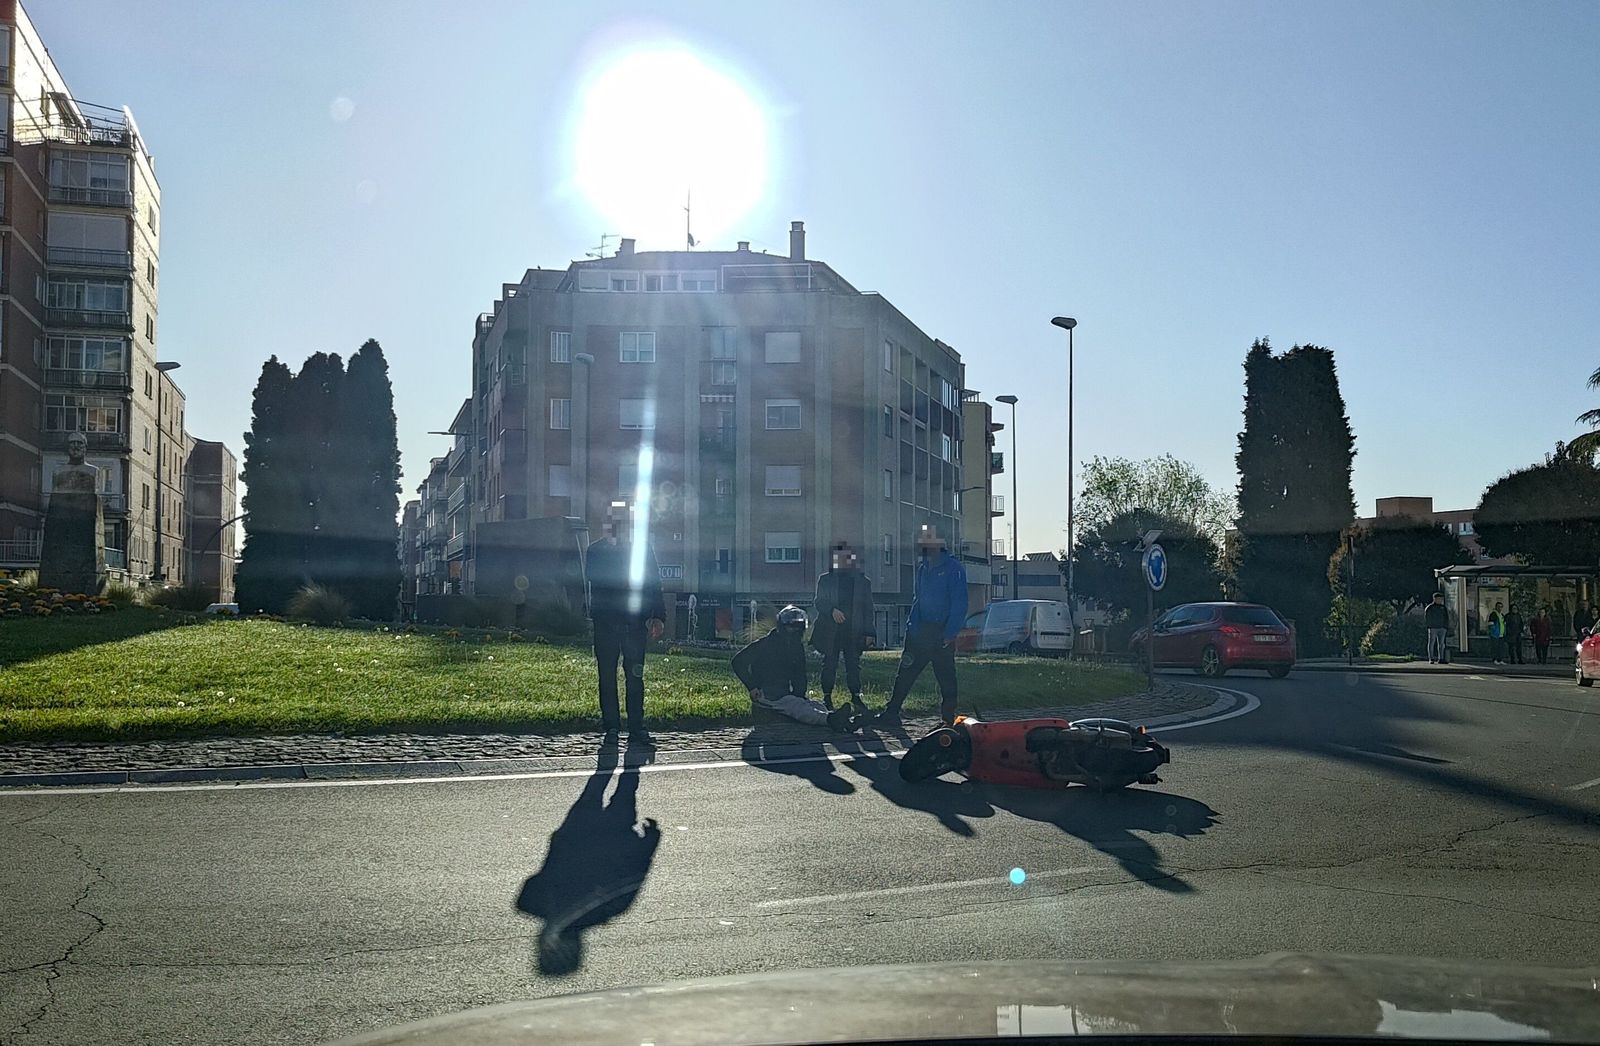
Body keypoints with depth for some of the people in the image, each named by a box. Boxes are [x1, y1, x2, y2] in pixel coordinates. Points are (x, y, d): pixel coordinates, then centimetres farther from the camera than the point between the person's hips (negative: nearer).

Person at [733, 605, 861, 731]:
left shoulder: (797, 647, 17)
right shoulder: (766, 643, -3)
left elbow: (800, 674, 24)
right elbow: (738, 661, -7)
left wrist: (800, 693, 3)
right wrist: (752, 687, -14)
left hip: (786, 693, 7)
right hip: (766, 693, -7)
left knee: (816, 705, -24)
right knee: (795, 705, -36)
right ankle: (829, 719, -64)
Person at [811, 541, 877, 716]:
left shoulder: (863, 581, 11)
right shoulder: (825, 580, 8)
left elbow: (868, 608, 10)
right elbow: (820, 602, 0)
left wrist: (868, 633, 3)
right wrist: (832, 610, -21)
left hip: (854, 632, 1)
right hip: (830, 631, -1)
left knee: (853, 665, -1)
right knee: (829, 664, 1)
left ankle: (856, 697, 4)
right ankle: (827, 697, 8)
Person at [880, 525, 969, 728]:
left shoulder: (953, 568, -10)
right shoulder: (923, 568, 13)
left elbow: (959, 604, -13)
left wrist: (950, 634, -17)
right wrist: (912, 627, 9)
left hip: (942, 633, -6)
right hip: (921, 631, 7)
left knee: (946, 677, 3)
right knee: (906, 673, 4)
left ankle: (948, 717, 12)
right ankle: (892, 713, 7)